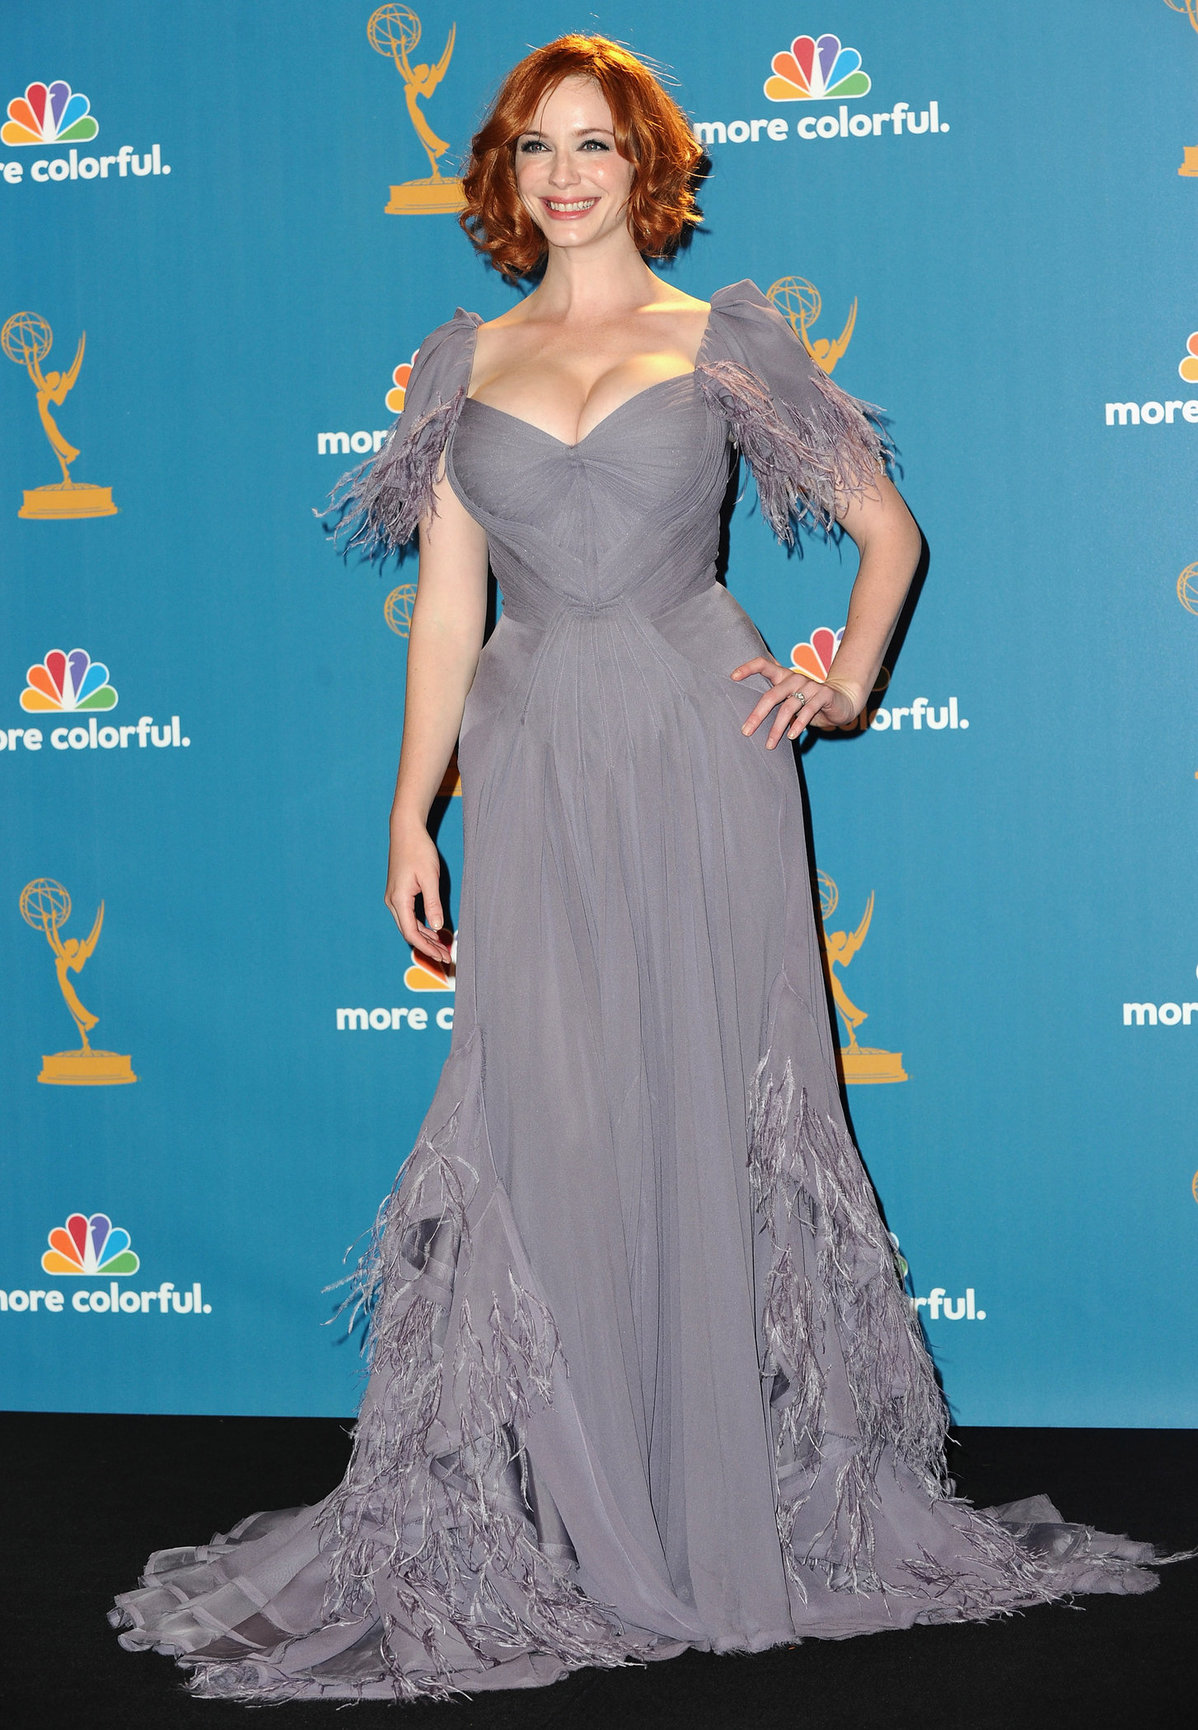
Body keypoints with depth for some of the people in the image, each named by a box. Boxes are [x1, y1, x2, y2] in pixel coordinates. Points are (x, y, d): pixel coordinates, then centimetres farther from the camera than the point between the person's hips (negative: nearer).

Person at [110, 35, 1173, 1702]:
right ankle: (557, 1512, 9)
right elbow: (447, 601, 11)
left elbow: (888, 527, 12)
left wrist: (847, 684, -1)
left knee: (714, 1099, 1)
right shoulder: (467, 361, 13)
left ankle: (749, 1490, 14)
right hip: (536, 764, 2)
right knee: (543, 1116, -1)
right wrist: (410, 812, 6)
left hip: (698, 746, -2)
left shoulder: (722, 341, 6)